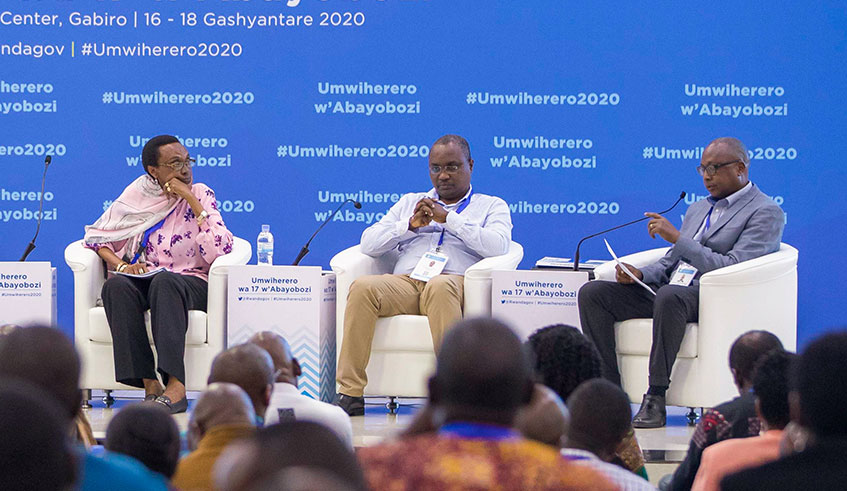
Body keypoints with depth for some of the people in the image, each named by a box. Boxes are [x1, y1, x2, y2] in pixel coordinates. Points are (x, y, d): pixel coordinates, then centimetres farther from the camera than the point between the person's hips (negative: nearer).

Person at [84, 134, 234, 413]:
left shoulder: (200, 195, 2)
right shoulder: (137, 196, 8)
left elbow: (219, 251, -13)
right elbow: (96, 235, 10)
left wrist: (191, 200, -14)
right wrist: (120, 265, -9)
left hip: (190, 284, -2)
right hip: (143, 282, 2)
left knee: (164, 282, -38)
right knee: (116, 286, -33)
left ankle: (176, 386, -47)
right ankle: (149, 385, -38)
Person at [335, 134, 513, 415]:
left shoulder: (492, 206, 20)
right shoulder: (410, 202, 31)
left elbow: (498, 247, -2)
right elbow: (369, 244, 19)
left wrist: (449, 218, -4)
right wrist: (410, 224, 3)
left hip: (454, 283, -3)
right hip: (404, 284, 3)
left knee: (440, 287, -41)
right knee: (362, 288, -30)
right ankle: (350, 395, -34)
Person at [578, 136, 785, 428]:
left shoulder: (765, 213, -1)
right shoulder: (698, 209, 26)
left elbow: (733, 268, -13)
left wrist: (677, 239, -14)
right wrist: (640, 274, 4)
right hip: (668, 289, 8)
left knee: (669, 295, -41)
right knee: (592, 293, -10)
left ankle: (656, 399, -37)